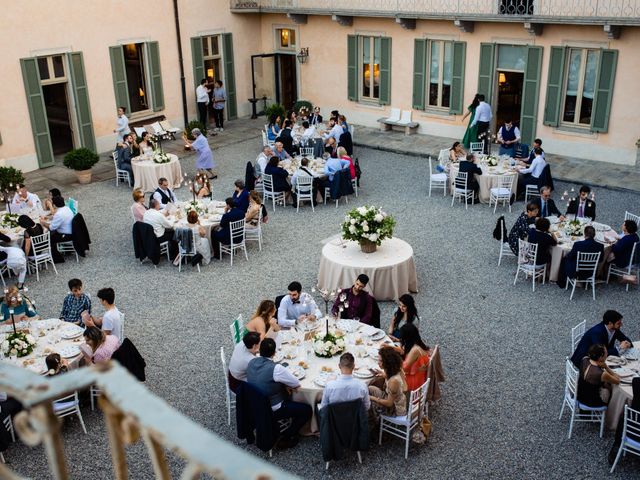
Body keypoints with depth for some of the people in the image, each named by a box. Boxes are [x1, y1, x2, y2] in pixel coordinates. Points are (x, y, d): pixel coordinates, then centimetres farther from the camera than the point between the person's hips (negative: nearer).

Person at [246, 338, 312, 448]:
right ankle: (287, 438, 11)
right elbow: (297, 384, -16)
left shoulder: (252, 362, -8)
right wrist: (286, 384, 4)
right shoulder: (275, 369, -28)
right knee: (307, 410, 6)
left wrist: (283, 385, 2)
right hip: (272, 411, -7)